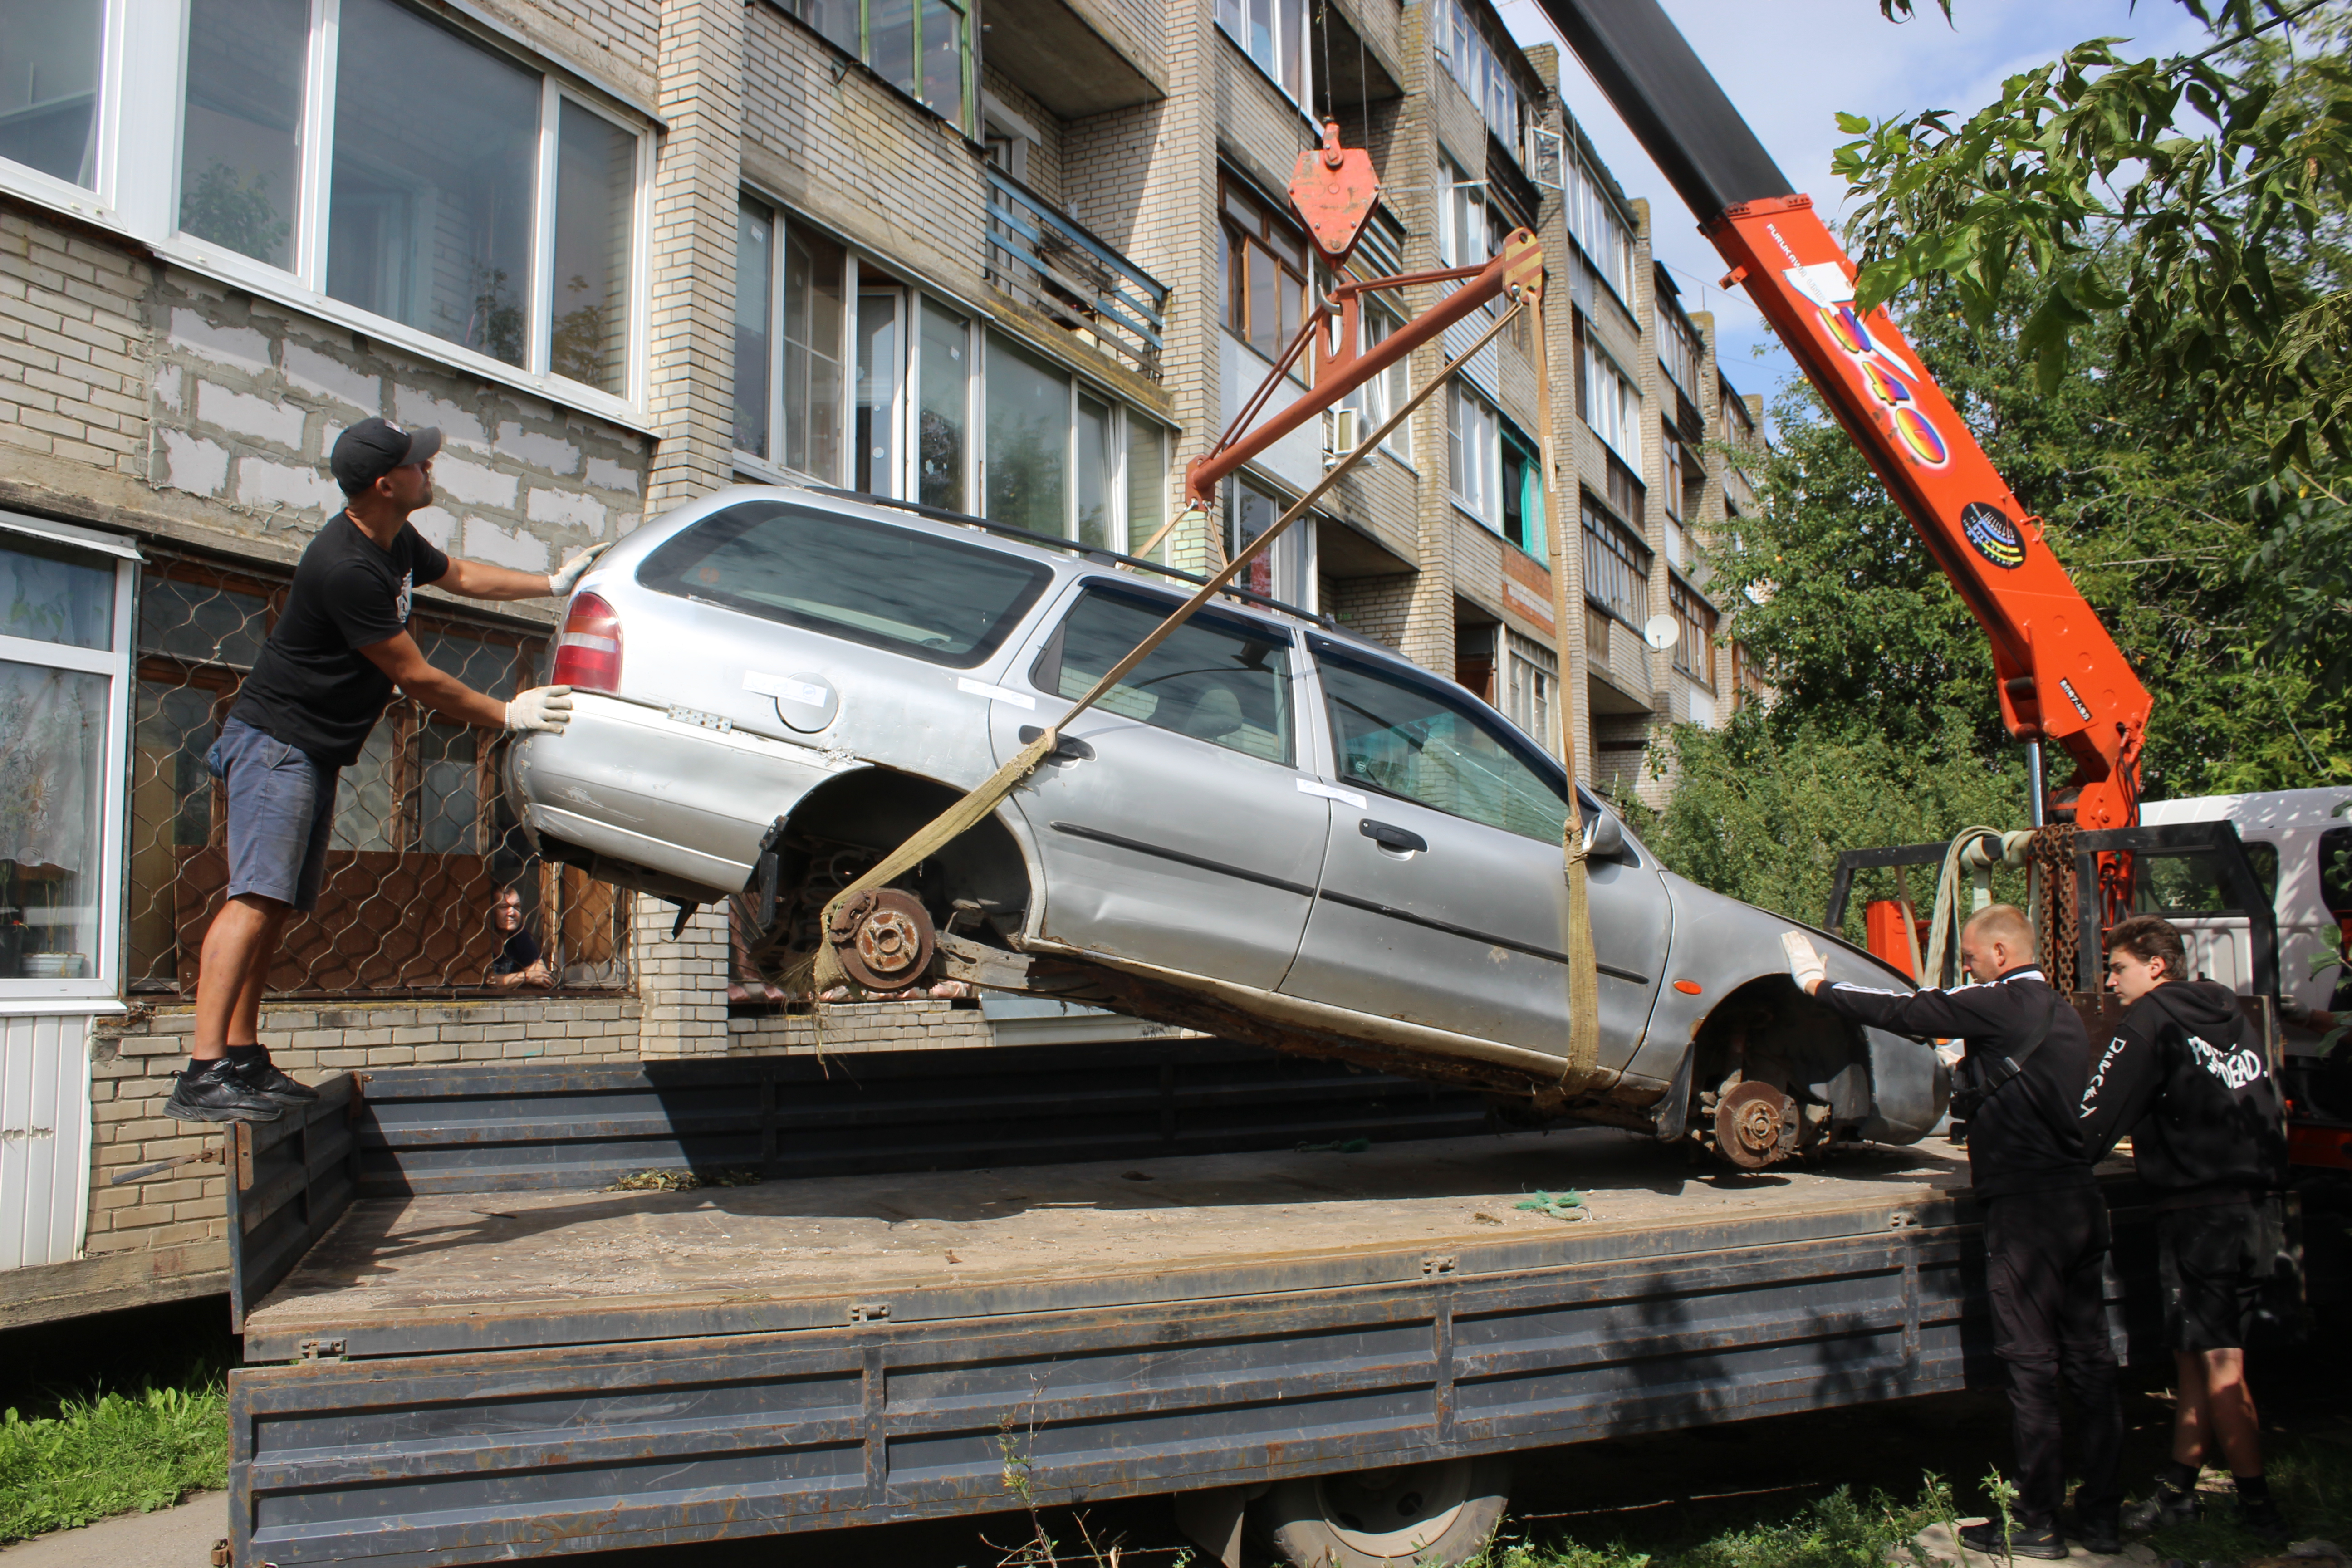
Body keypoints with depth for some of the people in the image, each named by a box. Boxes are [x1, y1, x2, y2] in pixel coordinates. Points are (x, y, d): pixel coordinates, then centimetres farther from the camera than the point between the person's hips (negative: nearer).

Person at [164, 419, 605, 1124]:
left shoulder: (397, 543, 8)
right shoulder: (346, 567, -23)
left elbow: (459, 574, 29)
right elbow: (416, 677, -19)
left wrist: (554, 583, 27)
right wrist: (507, 714, -11)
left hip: (315, 752, 10)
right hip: (275, 740, -10)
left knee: (277, 906, 7)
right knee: (257, 896, -19)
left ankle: (243, 1059, 10)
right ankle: (203, 1074, -23)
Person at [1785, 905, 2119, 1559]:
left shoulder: (2005, 1004, -11)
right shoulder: (2061, 1011, 16)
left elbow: (1906, 1011, -8)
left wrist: (1820, 984, 2)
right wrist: (1970, 1095, 27)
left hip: (2028, 1207, -9)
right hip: (2081, 1200, 9)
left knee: (2031, 1364, -3)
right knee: (2089, 1359, 11)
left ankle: (2037, 1523, 3)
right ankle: (2102, 1515, 17)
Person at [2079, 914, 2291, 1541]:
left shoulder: (2150, 1023, -9)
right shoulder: (2232, 1016, 14)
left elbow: (2094, 1124, -12)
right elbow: (2271, 1115, 21)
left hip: (2194, 1210, -8)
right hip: (2247, 1204, 8)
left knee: (2219, 1365, -3)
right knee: (2196, 1357, 12)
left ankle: (2258, 1508, 0)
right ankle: (2177, 1490, 19)